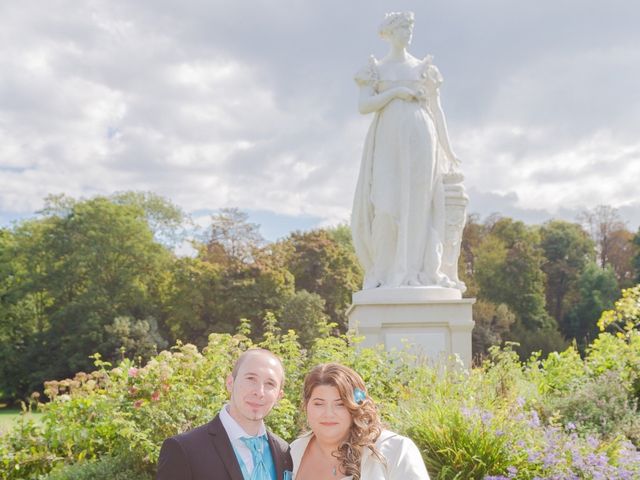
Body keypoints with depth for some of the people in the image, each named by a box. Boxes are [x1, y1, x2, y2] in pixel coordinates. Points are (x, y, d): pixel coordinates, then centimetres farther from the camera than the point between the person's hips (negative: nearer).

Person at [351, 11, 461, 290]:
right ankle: (385, 273, -4)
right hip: (388, 141, -1)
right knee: (386, 204, -9)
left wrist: (448, 150, 8)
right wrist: (396, 92, -11)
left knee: (416, 201, -8)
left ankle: (413, 272, -9)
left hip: (419, 139, 1)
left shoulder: (423, 68, 14)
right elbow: (364, 105, -2)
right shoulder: (375, 69, 11)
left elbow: (436, 110, 12)